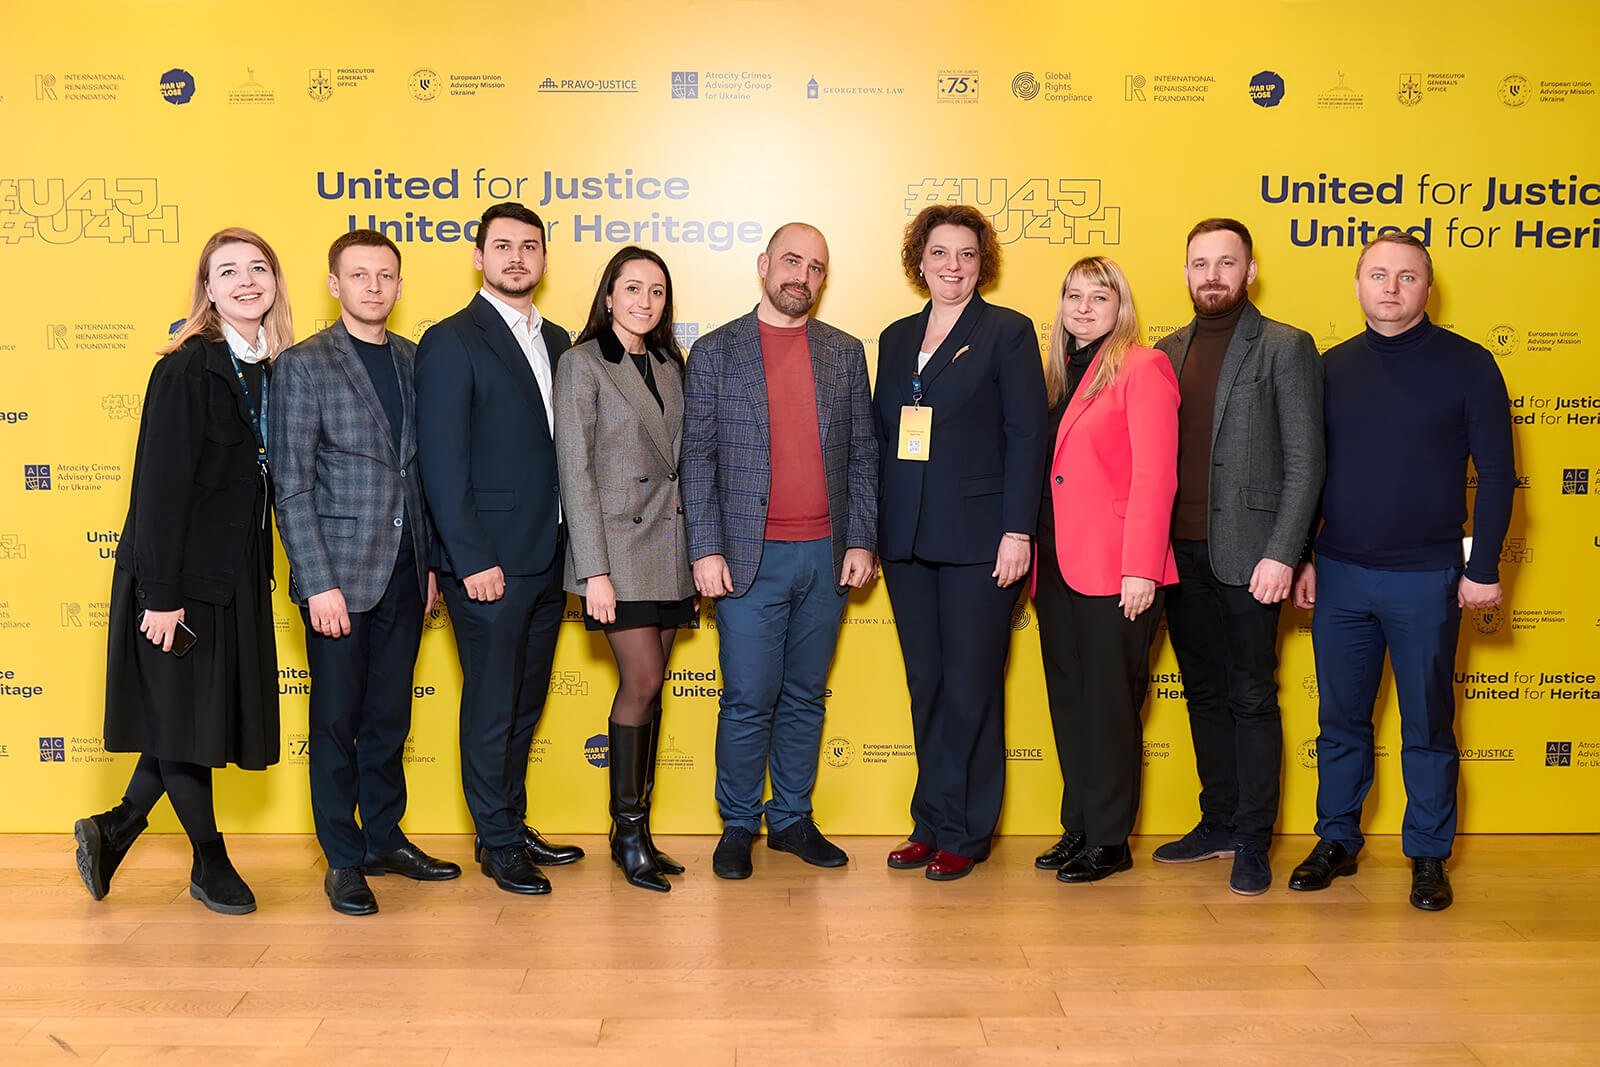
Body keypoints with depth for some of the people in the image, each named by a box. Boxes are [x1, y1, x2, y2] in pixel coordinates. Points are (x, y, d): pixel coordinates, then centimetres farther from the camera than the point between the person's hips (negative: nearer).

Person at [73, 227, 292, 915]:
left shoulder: (275, 372, 7)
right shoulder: (186, 369, -14)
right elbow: (160, 487, -16)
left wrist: (265, 572, 9)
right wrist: (161, 594, -18)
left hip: (239, 575, 7)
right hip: (183, 574, -7)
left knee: (215, 714, 11)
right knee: (184, 716, 6)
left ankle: (113, 830, 28)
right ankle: (210, 862, 21)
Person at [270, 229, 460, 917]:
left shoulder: (413, 361, 9)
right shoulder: (302, 366, -6)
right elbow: (292, 486, -9)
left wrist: (431, 562, 9)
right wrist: (319, 583, -14)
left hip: (404, 570, 5)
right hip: (340, 574, -4)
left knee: (389, 715, 13)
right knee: (337, 719, 5)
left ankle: (385, 839, 27)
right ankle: (343, 859, 17)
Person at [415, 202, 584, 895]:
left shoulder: (556, 341, 13)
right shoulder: (451, 342, -8)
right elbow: (442, 464, -13)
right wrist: (474, 561, -17)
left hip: (547, 558, 7)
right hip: (488, 560, -7)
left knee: (527, 702, 16)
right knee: (491, 706, 4)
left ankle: (513, 824, 30)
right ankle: (497, 840, 18)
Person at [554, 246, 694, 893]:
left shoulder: (669, 365, 13)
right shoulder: (582, 364, -5)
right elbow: (575, 471, -9)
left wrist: (694, 550, 9)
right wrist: (595, 571, -15)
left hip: (669, 546, 6)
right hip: (619, 542, -6)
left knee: (647, 688, 7)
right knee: (642, 683, -9)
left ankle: (637, 831, 14)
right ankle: (628, 827, 4)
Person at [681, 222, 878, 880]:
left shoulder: (845, 353, 10)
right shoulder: (715, 352, 3)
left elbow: (862, 454, 10)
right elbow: (697, 457, 0)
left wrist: (861, 541, 2)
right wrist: (706, 551, -7)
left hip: (826, 556, 3)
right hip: (750, 557, -3)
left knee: (805, 698, 11)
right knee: (748, 702, 0)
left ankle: (792, 819, 24)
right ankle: (738, 825, 16)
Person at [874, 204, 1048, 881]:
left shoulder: (1007, 332, -1)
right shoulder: (896, 338, 14)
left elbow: (1027, 437, -6)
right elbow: (882, 437, 15)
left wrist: (1017, 532, -14)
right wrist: (873, 533, 8)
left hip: (977, 539, -5)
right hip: (907, 541, 5)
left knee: (971, 687, 1)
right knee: (926, 687, 10)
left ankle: (963, 833, 13)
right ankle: (932, 824, 21)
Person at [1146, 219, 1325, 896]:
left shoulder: (1286, 348, -3)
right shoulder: (1168, 351, 13)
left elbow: (1304, 461, -7)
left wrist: (1281, 554, -15)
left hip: (1246, 554, -5)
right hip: (1182, 553, 5)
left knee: (1251, 698, 1)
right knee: (1205, 693, 14)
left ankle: (1252, 841, 10)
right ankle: (1218, 822, 26)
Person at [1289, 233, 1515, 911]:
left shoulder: (1467, 365, -3)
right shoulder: (1332, 367, 7)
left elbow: (1495, 471, -3)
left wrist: (1484, 567, -7)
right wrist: (1303, 558, 7)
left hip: (1425, 578, -3)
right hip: (1340, 575, 3)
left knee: (1428, 727, 6)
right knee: (1340, 721, 10)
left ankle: (1429, 856, 18)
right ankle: (1337, 842, 23)